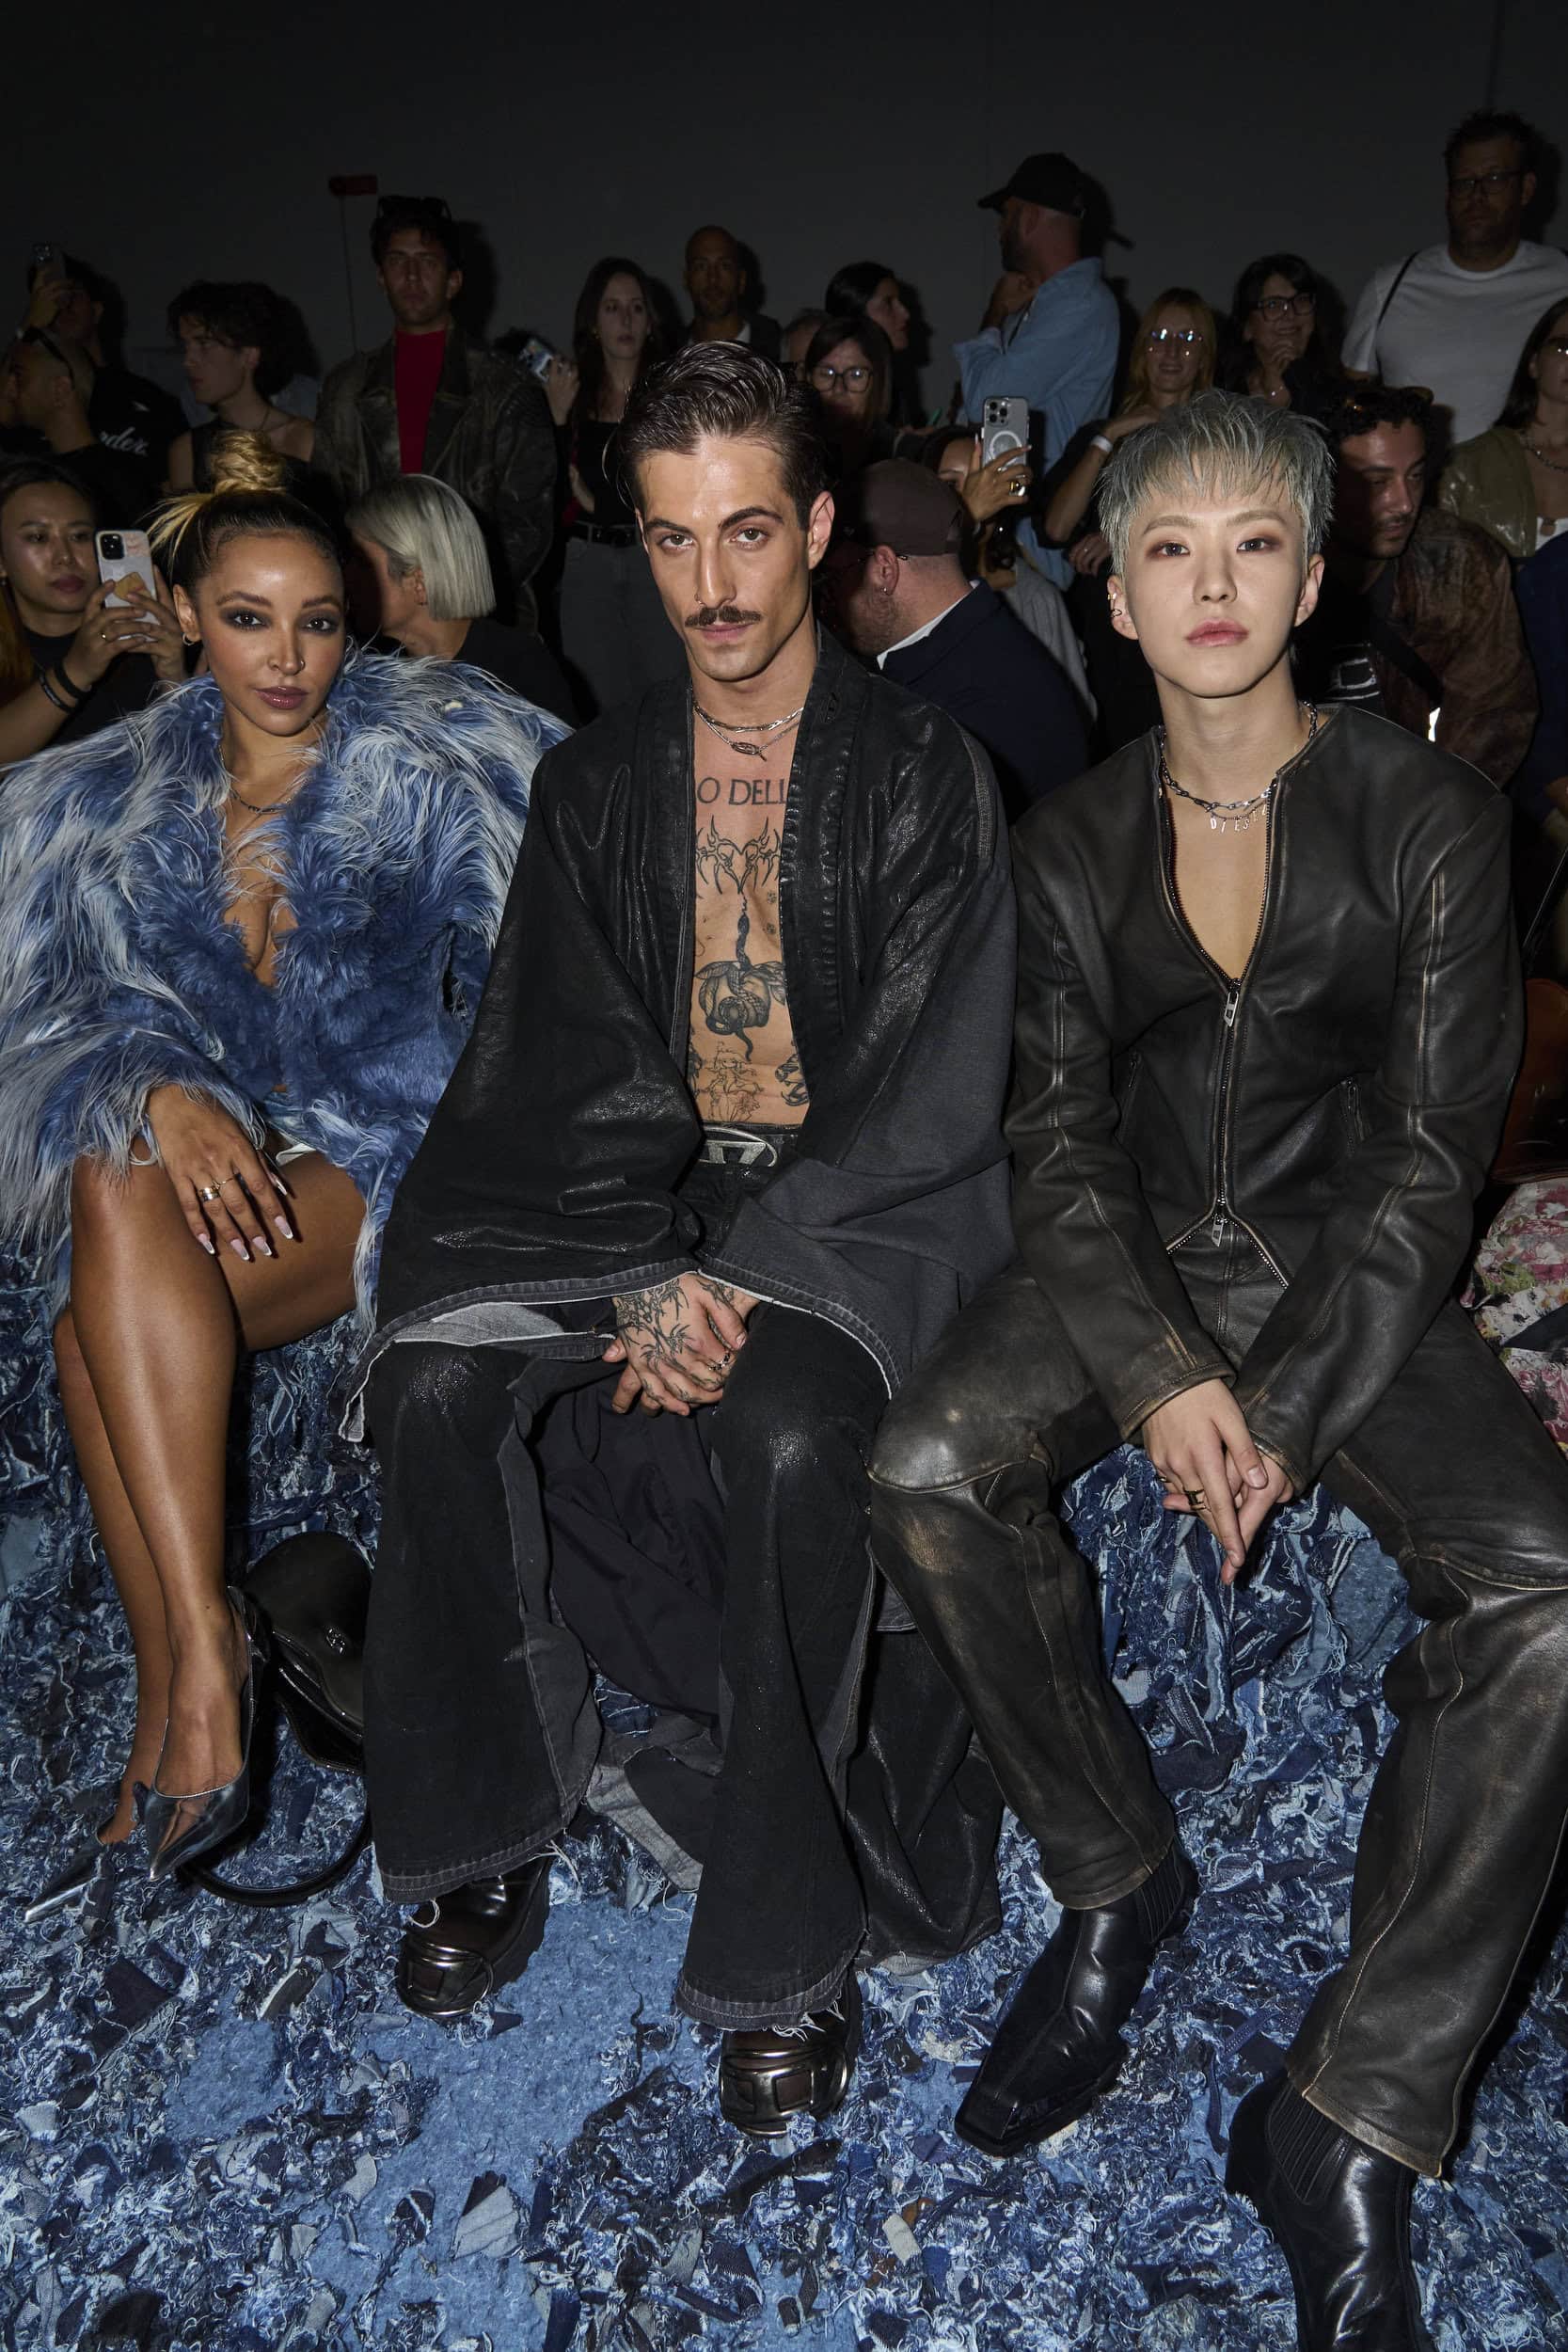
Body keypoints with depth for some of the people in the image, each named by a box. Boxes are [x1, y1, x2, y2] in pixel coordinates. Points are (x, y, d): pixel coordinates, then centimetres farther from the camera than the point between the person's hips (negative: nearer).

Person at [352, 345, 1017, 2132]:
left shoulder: (922, 773, 0)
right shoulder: (594, 783, 11)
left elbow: (930, 1089, -9)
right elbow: (573, 1061, 2)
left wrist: (735, 1275, -19)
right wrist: (667, 1273, -16)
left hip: (857, 1214, -3)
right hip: (635, 1203, 4)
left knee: (789, 1439, -32)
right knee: (440, 1383, -22)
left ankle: (792, 1940, -12)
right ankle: (490, 1829, -1)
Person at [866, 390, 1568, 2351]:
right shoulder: (1072, 844, 6)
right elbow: (1057, 1133, 0)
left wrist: (1291, 1409, -16)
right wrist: (1155, 1372, -17)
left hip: (1350, 1275, -1)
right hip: (1128, 1265, 2)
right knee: (927, 1470, -27)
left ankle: (1345, 2125, -12)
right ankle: (1115, 1881, -2)